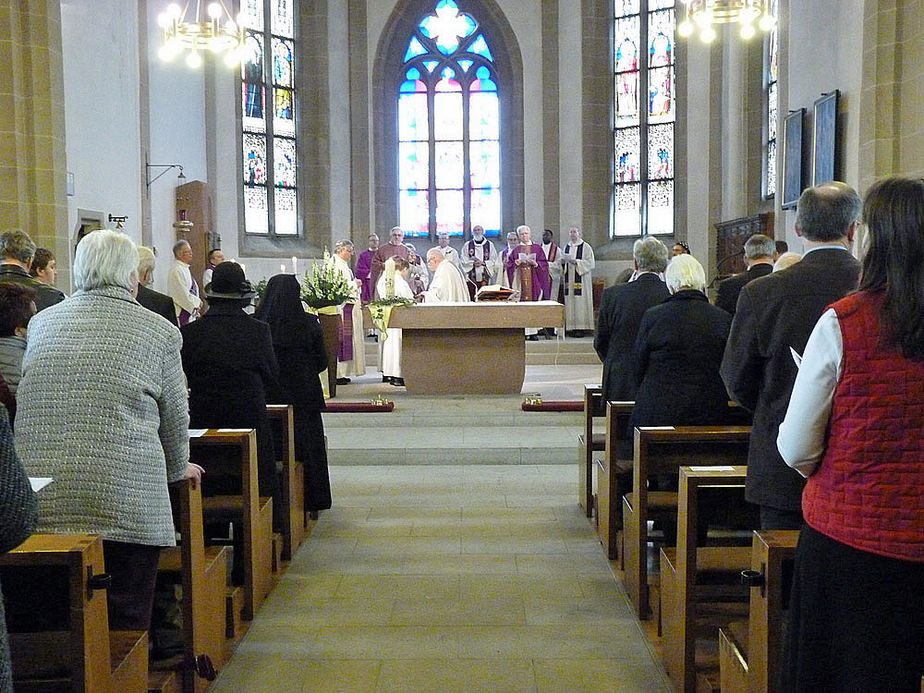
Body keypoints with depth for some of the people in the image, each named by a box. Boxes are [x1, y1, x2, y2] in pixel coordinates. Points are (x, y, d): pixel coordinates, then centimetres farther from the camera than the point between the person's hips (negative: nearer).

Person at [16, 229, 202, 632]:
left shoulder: (42, 322, 14)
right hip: (124, 501, -4)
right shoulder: (158, 331, 3)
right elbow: (175, 417, 11)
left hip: (40, 505, 4)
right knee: (124, 628, 3)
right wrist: (177, 468, 30)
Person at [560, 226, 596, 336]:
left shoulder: (586, 246, -1)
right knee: (569, 302, 1)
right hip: (569, 279, 5)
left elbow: (590, 262, -7)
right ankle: (571, 327, 3)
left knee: (580, 302, -8)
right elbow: (562, 262, 20)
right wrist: (563, 262, -3)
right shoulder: (566, 247, 15)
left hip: (581, 279, -5)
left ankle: (581, 327, -7)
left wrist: (576, 262, -17)